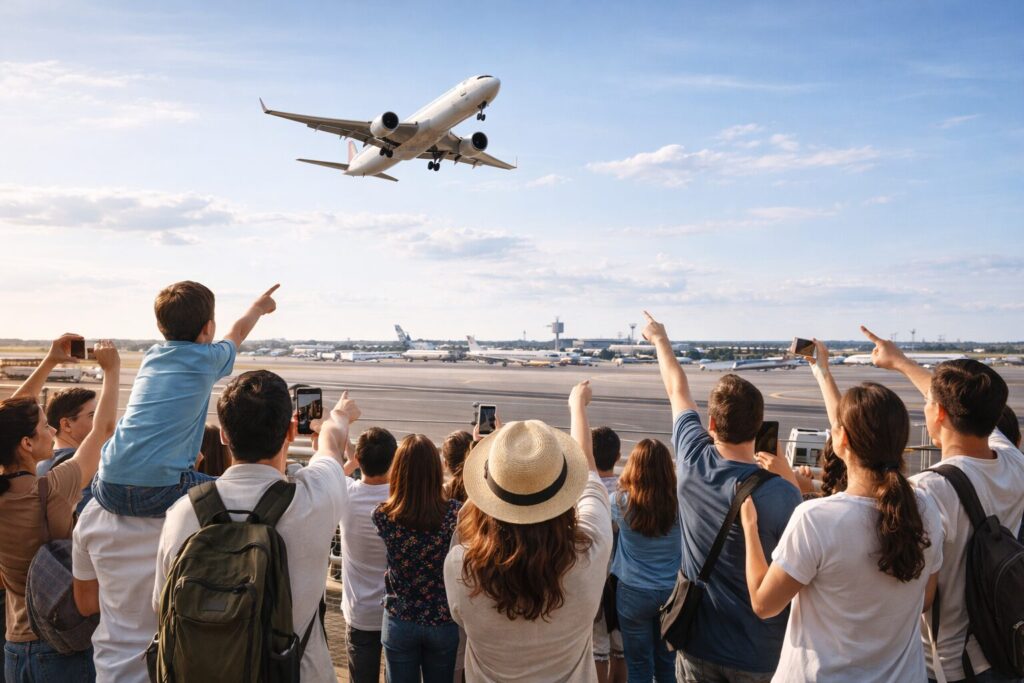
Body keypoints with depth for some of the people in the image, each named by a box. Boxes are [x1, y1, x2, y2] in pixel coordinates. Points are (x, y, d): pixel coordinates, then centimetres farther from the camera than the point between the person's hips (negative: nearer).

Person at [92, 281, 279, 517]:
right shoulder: (207, 358, 3)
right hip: (160, 490, -6)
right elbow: (238, 331, 25)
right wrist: (259, 306, 44)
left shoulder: (151, 355, 13)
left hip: (109, 489, 7)